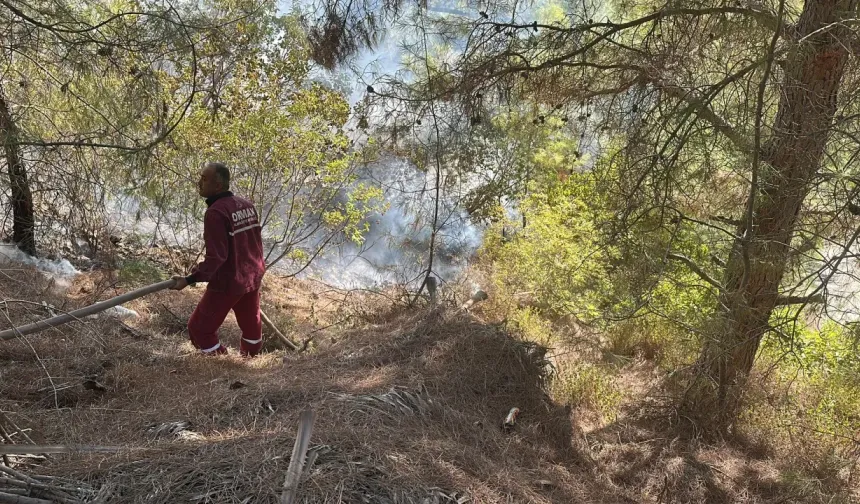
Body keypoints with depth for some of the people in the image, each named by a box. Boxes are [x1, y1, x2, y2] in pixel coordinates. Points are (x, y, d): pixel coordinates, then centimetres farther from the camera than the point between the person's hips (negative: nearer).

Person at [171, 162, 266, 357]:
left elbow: (216, 256, -25)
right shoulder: (247, 205, 2)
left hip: (227, 282, -8)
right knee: (250, 323, 26)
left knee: (200, 328, 8)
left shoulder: (216, 212, -23)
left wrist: (191, 278, -23)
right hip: (252, 278, 8)